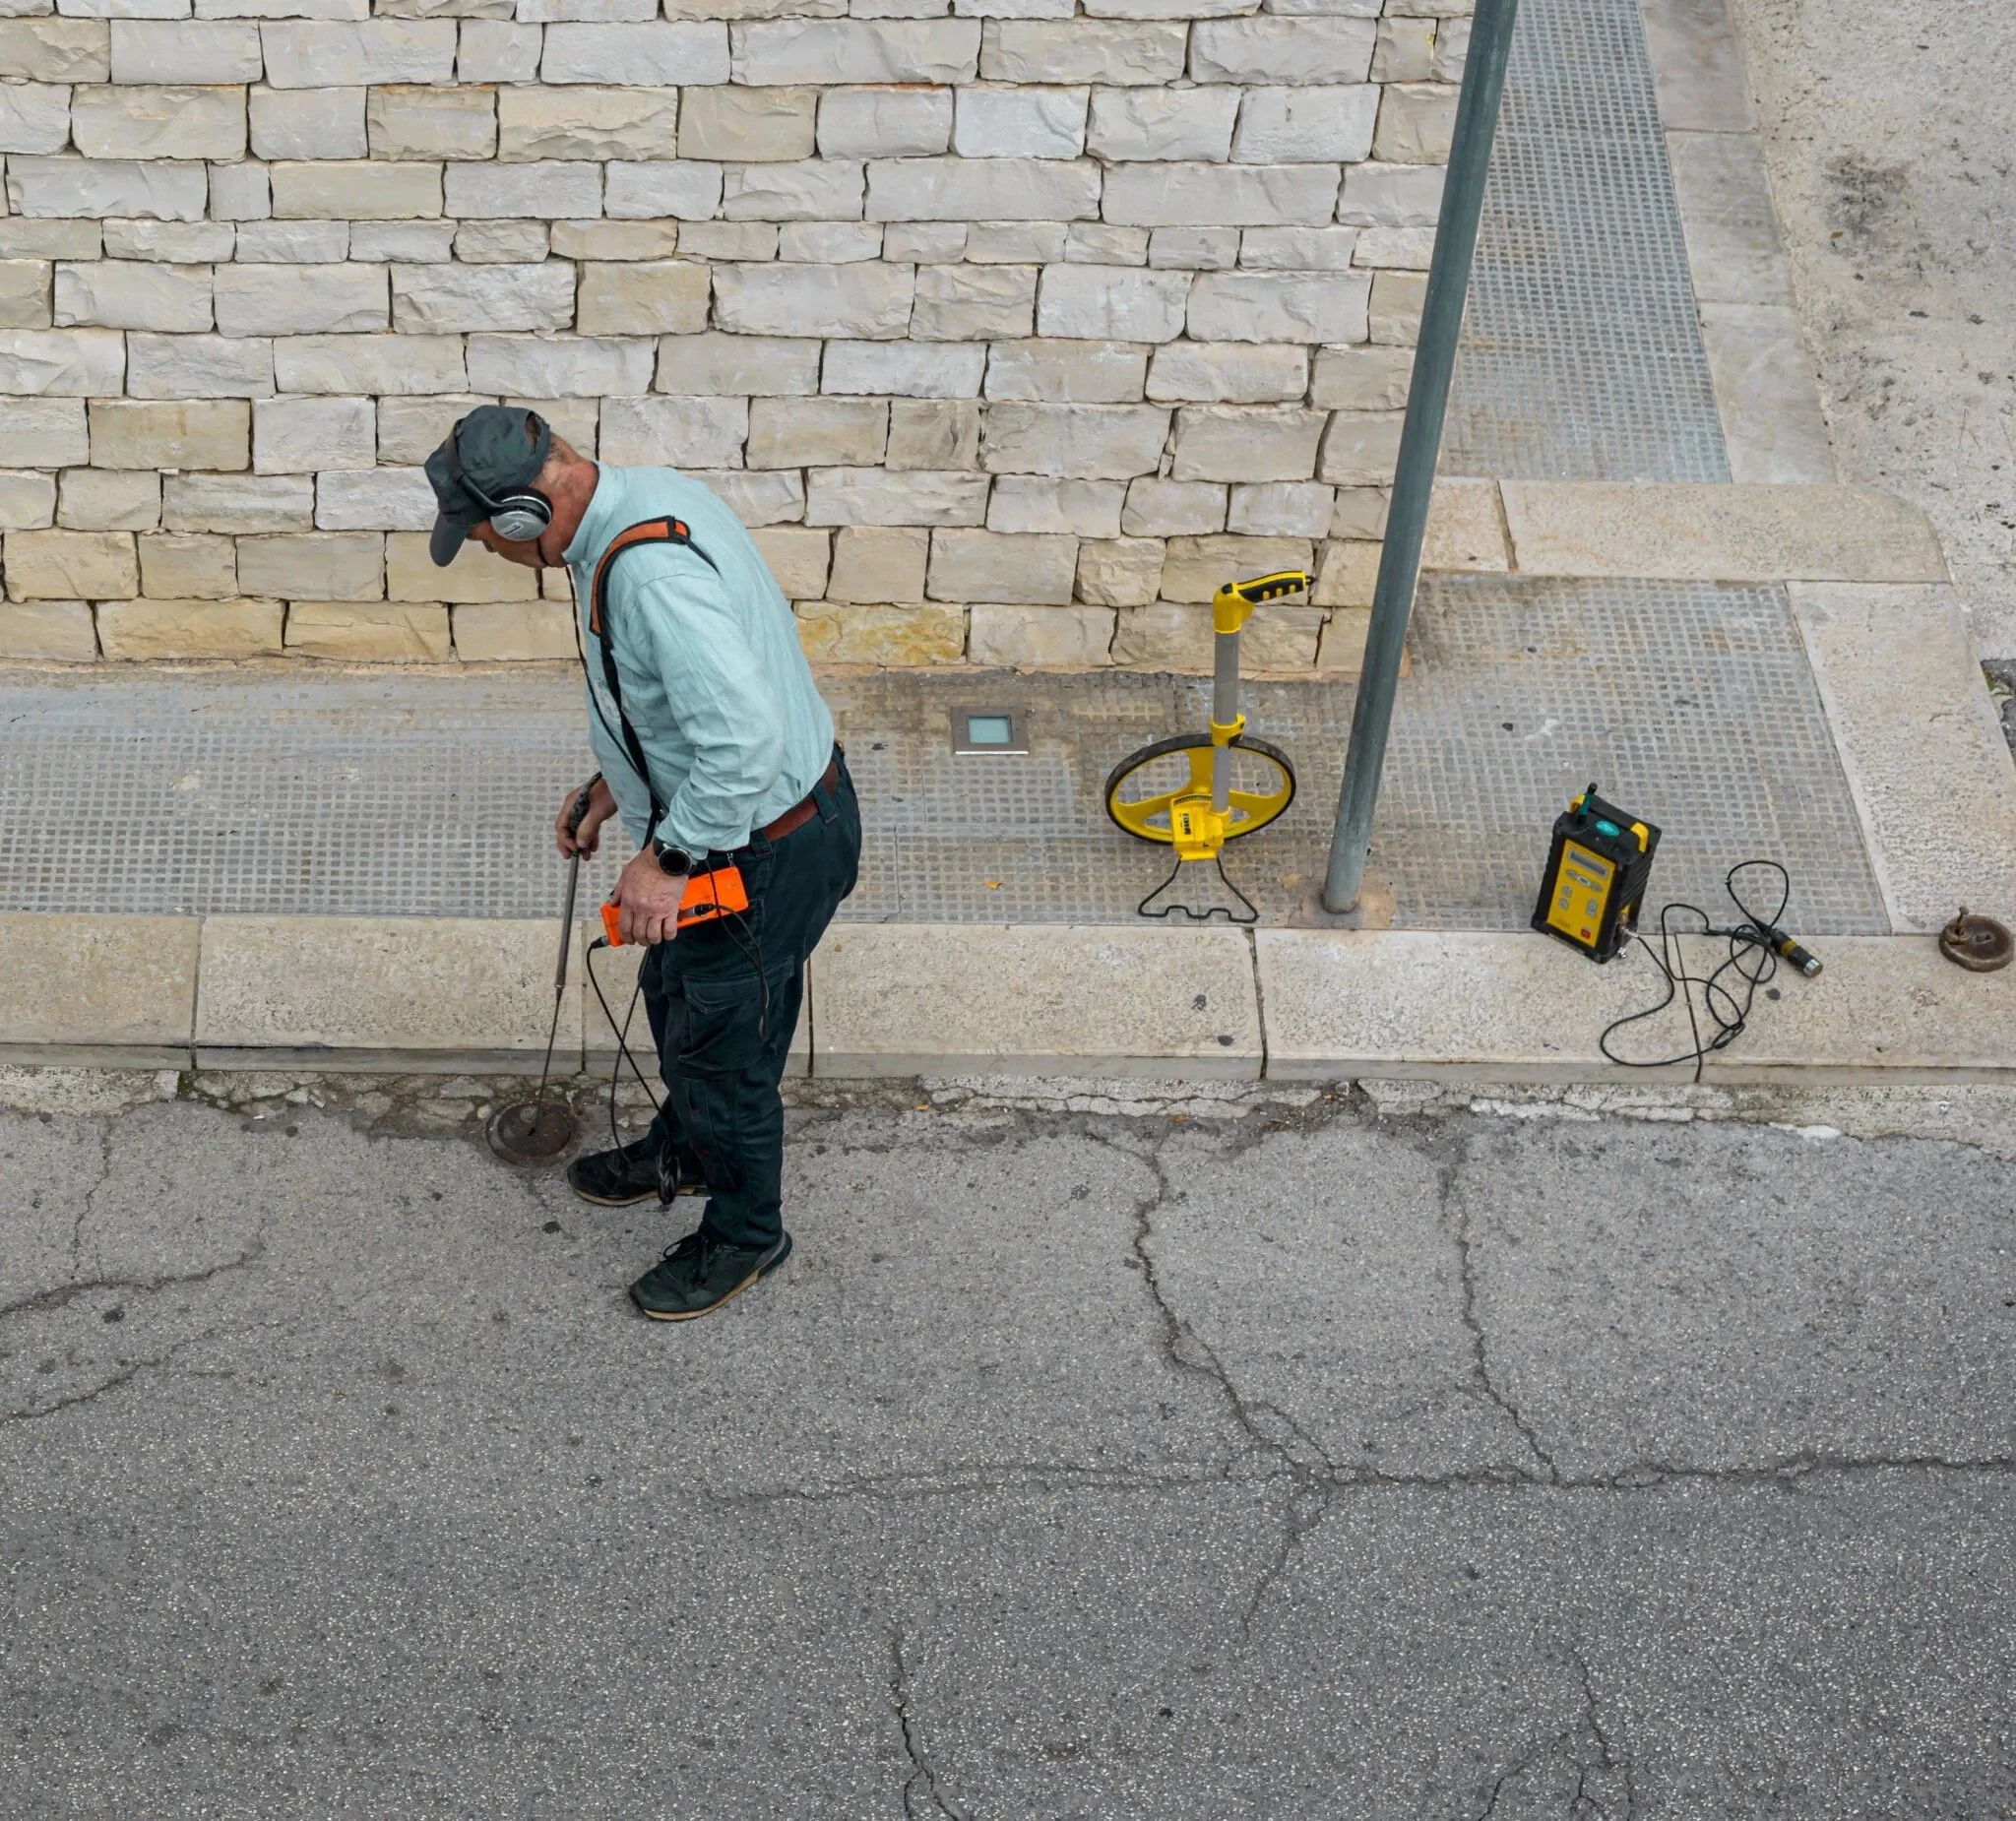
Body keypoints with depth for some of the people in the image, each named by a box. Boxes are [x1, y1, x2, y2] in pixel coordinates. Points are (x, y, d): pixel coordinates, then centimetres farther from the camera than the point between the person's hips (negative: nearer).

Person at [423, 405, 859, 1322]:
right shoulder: (642, 498, -1)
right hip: (742, 823, 10)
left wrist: (666, 858, -27)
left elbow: (743, 738, -38)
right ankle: (685, 1150, 56)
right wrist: (615, 783, 13)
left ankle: (745, 1233, 34)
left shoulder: (651, 573, -34)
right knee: (674, 992, 29)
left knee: (721, 1044, 11)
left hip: (767, 850, -10)